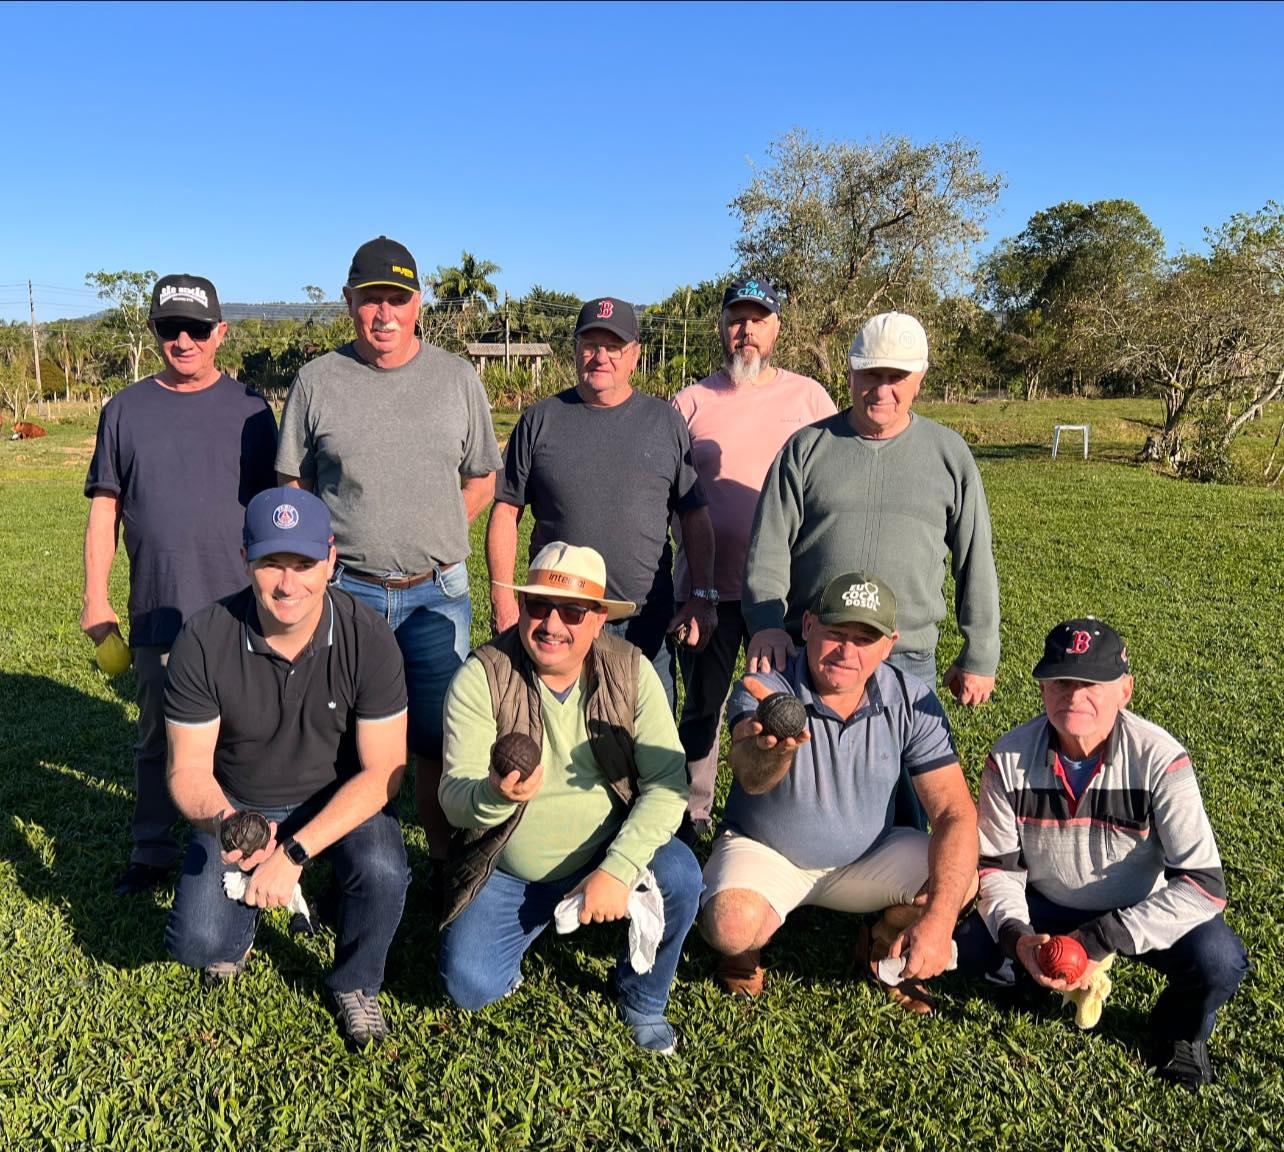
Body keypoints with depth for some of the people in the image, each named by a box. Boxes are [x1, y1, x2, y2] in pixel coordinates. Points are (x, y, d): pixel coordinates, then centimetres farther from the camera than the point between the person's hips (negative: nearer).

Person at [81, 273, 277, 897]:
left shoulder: (250, 409, 3)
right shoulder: (125, 411, 7)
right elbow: (104, 510, 8)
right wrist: (95, 599, 2)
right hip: (156, 613, 2)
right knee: (157, 737, 13)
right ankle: (152, 851, 28)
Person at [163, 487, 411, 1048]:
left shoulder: (367, 639, -23)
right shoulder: (203, 640, -20)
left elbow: (383, 771, -20)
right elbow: (188, 769, -13)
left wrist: (295, 851, -30)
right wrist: (222, 823, -37)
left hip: (341, 797, -1)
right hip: (237, 805, 1)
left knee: (382, 872, -30)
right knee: (197, 943, -17)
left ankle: (355, 984, 4)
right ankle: (239, 925, 23)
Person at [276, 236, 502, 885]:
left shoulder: (455, 377, 6)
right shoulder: (317, 381, 3)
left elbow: (481, 479, 12)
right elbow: (294, 488, 9)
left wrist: (430, 538, 2)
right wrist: (341, 547, -4)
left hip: (436, 593, 1)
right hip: (344, 591, 0)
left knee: (439, 740, 6)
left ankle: (445, 863, 20)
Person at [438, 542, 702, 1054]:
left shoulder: (631, 671, -11)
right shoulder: (481, 676, -16)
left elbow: (667, 782, -17)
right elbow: (454, 798, -19)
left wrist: (617, 869, -29)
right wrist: (496, 795, -43)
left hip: (604, 858, 1)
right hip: (505, 874, 0)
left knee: (679, 874, -26)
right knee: (469, 986, -18)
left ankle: (643, 999, 5)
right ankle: (532, 926, 19)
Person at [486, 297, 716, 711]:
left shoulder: (665, 422, 7)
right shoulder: (540, 420, 5)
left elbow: (695, 515, 7)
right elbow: (506, 510, 5)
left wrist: (703, 596, 0)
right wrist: (503, 597, -3)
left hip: (647, 622, 1)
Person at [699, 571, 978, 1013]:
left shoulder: (911, 701, -14)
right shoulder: (764, 692, -23)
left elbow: (954, 811, -17)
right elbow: (751, 777, -44)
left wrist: (937, 919, -30)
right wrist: (773, 749, -70)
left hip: (867, 857, 3)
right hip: (764, 851, -3)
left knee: (968, 877, -19)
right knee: (732, 926, -33)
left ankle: (886, 946, 12)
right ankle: (748, 945, 7)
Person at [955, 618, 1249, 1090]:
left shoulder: (1159, 760, -26)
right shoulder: (1010, 758, -19)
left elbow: (1204, 884, -27)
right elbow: (997, 865, -9)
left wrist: (1100, 941, -32)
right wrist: (1016, 937, -29)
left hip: (1137, 911, -2)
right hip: (1046, 908, 2)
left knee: (1219, 960, -29)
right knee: (973, 948, -22)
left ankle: (1178, 1032, 7)